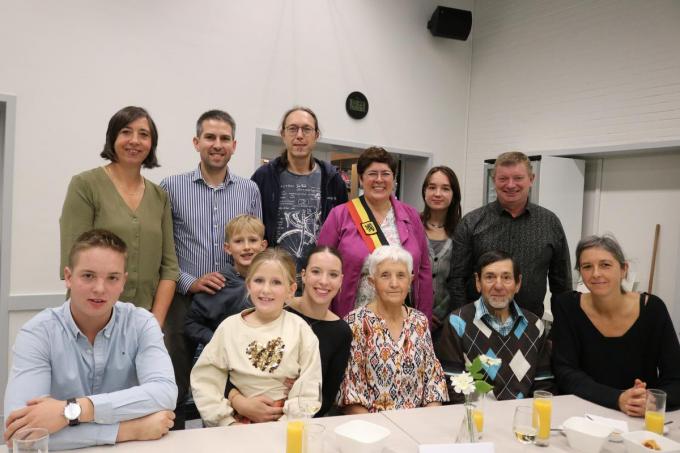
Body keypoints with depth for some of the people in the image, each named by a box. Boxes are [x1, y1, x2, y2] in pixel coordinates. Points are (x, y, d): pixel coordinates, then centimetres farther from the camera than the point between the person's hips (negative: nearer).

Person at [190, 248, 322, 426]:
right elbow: (204, 381, 2)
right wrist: (227, 423, -6)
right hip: (241, 423, 1)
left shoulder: (300, 329, 0)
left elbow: (309, 389, -4)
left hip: (287, 425, 0)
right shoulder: (229, 327, 3)